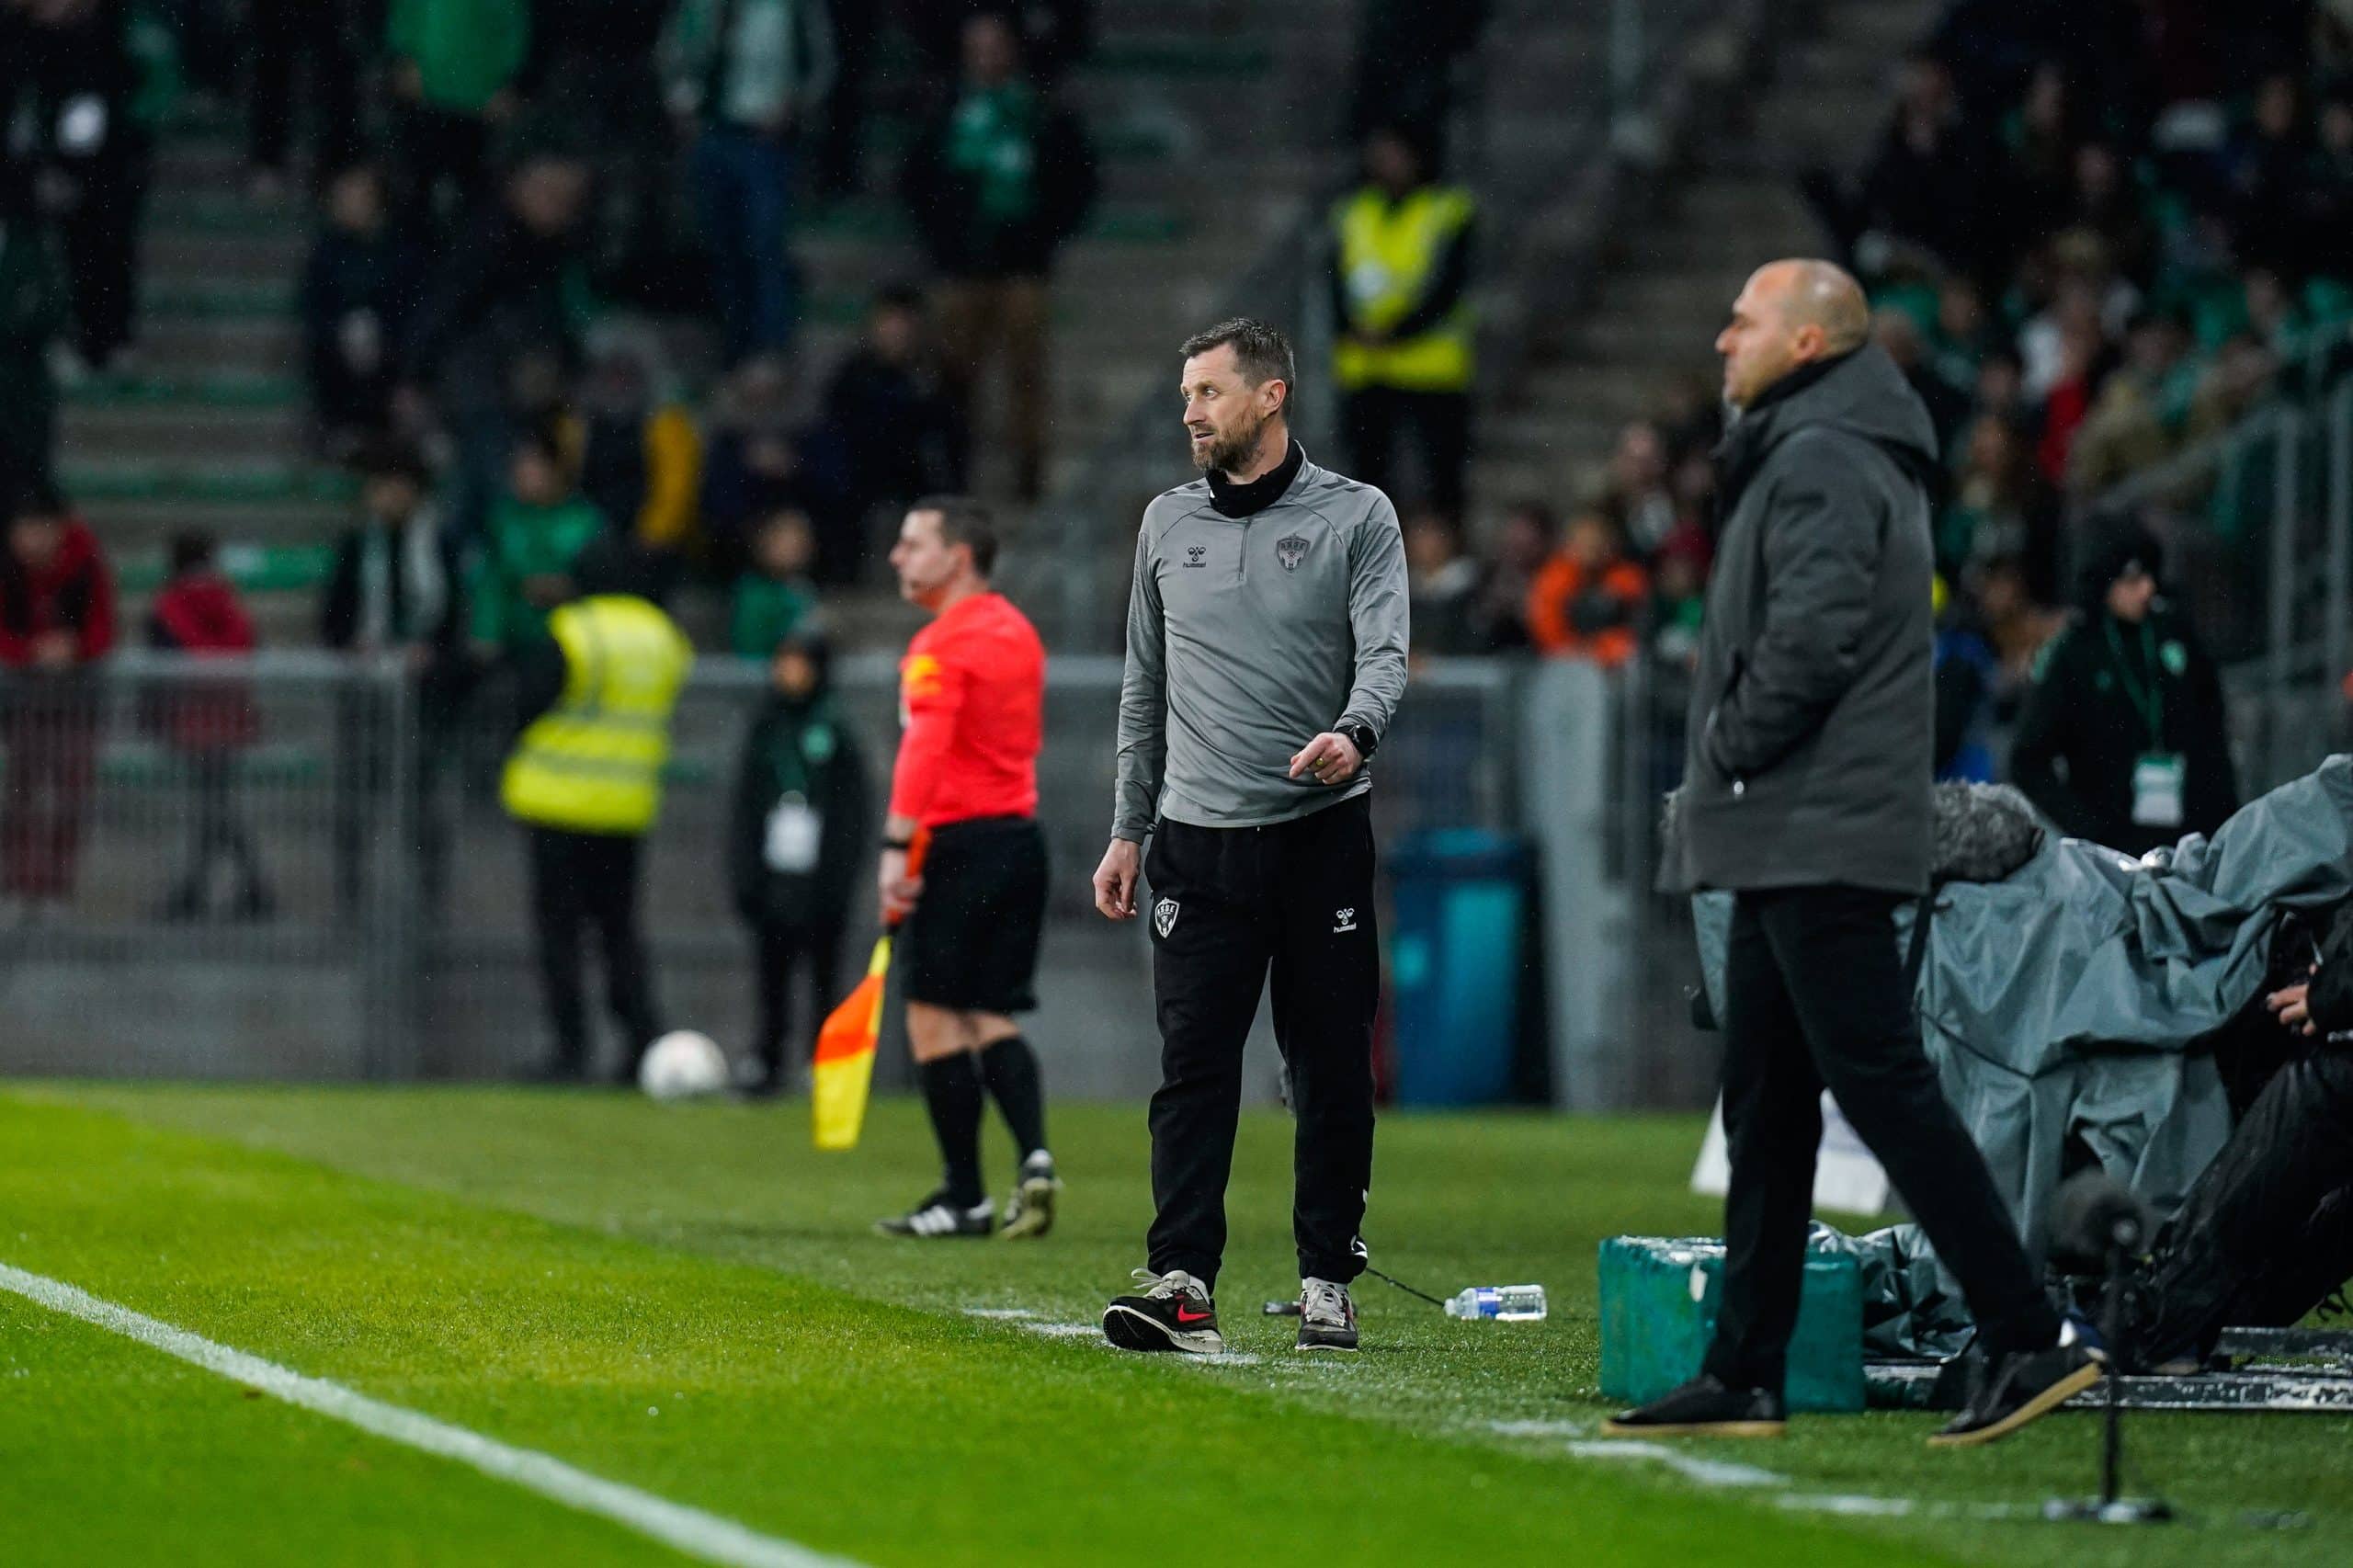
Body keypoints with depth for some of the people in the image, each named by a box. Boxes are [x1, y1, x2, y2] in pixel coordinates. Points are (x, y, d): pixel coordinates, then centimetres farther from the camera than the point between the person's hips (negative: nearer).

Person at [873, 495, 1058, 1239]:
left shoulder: (943, 645, -12)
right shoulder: (1017, 632, 15)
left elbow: (925, 747, -24)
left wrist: (897, 847, -28)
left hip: (962, 843, -8)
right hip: (1021, 836, 8)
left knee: (935, 1017, -2)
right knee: (992, 1019, 10)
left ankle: (964, 1197, -2)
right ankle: (1033, 1158, -9)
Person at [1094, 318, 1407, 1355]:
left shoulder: (1356, 517, 1)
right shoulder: (1168, 523, 13)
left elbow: (1384, 651, -10)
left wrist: (1353, 732, -32)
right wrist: (1129, 829, 14)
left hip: (1322, 832, -2)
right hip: (1199, 838, 2)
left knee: (1332, 1069, 2)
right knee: (1193, 1065, -7)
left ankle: (1328, 1280, 11)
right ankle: (1183, 1283, -13)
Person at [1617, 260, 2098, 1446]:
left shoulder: (1821, 460, -13)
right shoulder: (1819, 452, 20)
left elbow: (1812, 637, -23)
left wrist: (1728, 752, -11)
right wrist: (1725, 775, 14)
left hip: (1819, 843, -11)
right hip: (1793, 844, 11)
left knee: (1884, 1086, -12)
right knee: (1765, 1110, 11)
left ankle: (2027, 1340, -15)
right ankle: (1743, 1379, 14)